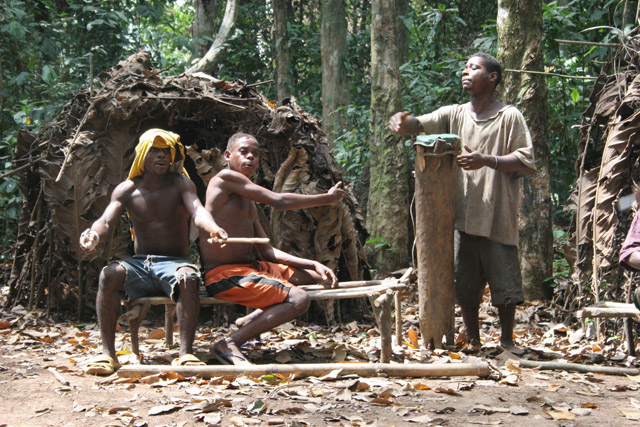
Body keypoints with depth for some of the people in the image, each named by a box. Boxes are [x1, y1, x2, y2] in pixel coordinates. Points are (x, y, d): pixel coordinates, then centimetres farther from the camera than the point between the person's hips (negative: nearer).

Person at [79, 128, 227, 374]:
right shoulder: (126, 190, 6)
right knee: (109, 274, -29)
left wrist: (212, 227, -43)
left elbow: (196, 209, -18)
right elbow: (107, 220, -9)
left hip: (174, 262, -2)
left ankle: (186, 353, -37)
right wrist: (94, 234, -35)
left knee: (188, 277, -36)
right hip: (139, 264, 2)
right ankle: (108, 353, -27)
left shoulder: (181, 184, 1)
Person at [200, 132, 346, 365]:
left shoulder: (248, 205, 20)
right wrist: (327, 198, -1)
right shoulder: (225, 178, -8)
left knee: (315, 276, 17)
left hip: (248, 267, 10)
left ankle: (250, 320, 11)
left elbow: (267, 252, 17)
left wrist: (314, 264, 5)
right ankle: (228, 345, -20)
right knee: (298, 299, -24)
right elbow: (279, 201, -12)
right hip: (224, 275, -10)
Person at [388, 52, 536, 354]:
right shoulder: (454, 115, 11)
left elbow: (527, 163, -6)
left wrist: (488, 160, -19)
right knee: (464, 283, 8)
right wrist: (401, 121, -24)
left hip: (498, 216, -3)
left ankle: (507, 340, 20)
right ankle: (473, 340, 22)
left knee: (504, 281, 3)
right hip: (463, 215, 3)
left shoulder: (510, 117, 0)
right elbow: (419, 125, 0)